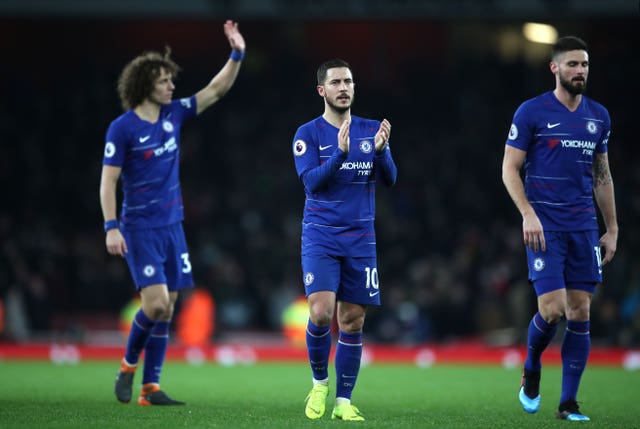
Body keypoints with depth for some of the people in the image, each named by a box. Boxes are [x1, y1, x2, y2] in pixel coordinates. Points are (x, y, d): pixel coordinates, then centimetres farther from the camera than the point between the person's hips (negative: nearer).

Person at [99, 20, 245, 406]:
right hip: (140, 229, -6)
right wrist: (111, 227, -17)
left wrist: (237, 54, -3)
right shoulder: (122, 128, -9)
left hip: (172, 226, 6)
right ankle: (129, 366, 9)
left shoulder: (174, 114, 7)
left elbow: (217, 90, 10)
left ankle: (150, 388, 8)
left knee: (167, 309, 3)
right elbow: (108, 181, -9)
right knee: (156, 303, -16)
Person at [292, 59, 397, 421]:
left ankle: (344, 401, 11)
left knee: (352, 321, 3)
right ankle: (320, 383, 6)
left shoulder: (370, 130, 8)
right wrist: (340, 152, -28)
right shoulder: (309, 134, -2)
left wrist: (381, 149, -18)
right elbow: (311, 183, -14)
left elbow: (390, 179, 1)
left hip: (360, 240, 3)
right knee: (321, 312, -18)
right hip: (321, 238, -3)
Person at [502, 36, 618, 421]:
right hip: (545, 226, -4)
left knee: (580, 314, 0)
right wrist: (528, 214, -14)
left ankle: (569, 403, 7)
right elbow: (510, 169, -2)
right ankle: (532, 369, 17)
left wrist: (612, 230, 15)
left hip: (584, 228, 4)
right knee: (552, 309, -14)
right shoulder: (532, 112, -3)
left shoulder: (599, 116, 11)